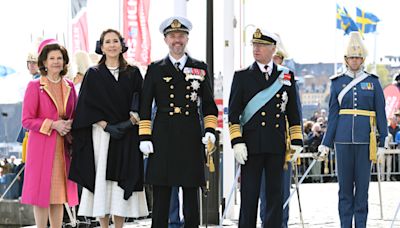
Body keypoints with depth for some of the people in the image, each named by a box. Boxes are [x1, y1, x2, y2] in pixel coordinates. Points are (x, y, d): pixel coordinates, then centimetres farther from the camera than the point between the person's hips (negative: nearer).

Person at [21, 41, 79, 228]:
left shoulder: (69, 87, 12)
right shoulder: (35, 86, -3)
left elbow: (74, 115, 22)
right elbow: (27, 120, -7)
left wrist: (70, 125, 0)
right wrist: (53, 125, -15)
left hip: (63, 147, 5)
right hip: (41, 145, -5)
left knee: (59, 193, 6)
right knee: (41, 192, -4)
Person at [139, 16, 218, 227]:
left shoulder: (200, 69, 11)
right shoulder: (155, 69, 7)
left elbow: (208, 104, 13)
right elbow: (145, 106, 6)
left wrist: (210, 130, -1)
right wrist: (144, 137, -2)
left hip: (191, 138, 1)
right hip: (163, 138, -1)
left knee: (191, 193, 4)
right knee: (161, 196, -1)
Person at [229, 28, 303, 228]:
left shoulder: (286, 76, 10)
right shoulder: (242, 76, 5)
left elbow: (293, 112, 12)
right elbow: (233, 113, 1)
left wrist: (296, 142, 5)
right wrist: (237, 142, -8)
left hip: (277, 145, 2)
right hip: (252, 145, -2)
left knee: (275, 194, 4)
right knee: (249, 195, 1)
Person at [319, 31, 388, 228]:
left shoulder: (373, 82, 6)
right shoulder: (337, 83, 8)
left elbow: (380, 114, 5)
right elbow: (333, 115, 8)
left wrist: (382, 143, 0)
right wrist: (326, 143, 3)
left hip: (365, 140, -1)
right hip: (343, 139, 1)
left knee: (362, 184, 1)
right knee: (345, 185, 3)